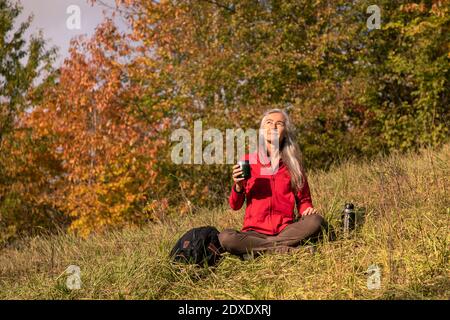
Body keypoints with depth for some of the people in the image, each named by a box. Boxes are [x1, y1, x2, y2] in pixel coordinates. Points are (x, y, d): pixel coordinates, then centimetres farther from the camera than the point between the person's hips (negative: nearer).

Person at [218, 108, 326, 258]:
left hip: (285, 230, 1)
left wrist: (307, 210, -8)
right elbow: (235, 206, 8)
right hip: (254, 232, -1)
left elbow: (303, 199, 16)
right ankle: (286, 249, -28)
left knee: (316, 221, -28)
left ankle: (256, 249, -25)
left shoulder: (293, 163, 10)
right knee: (225, 237, -31)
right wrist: (238, 187, -13)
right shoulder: (248, 160, 6)